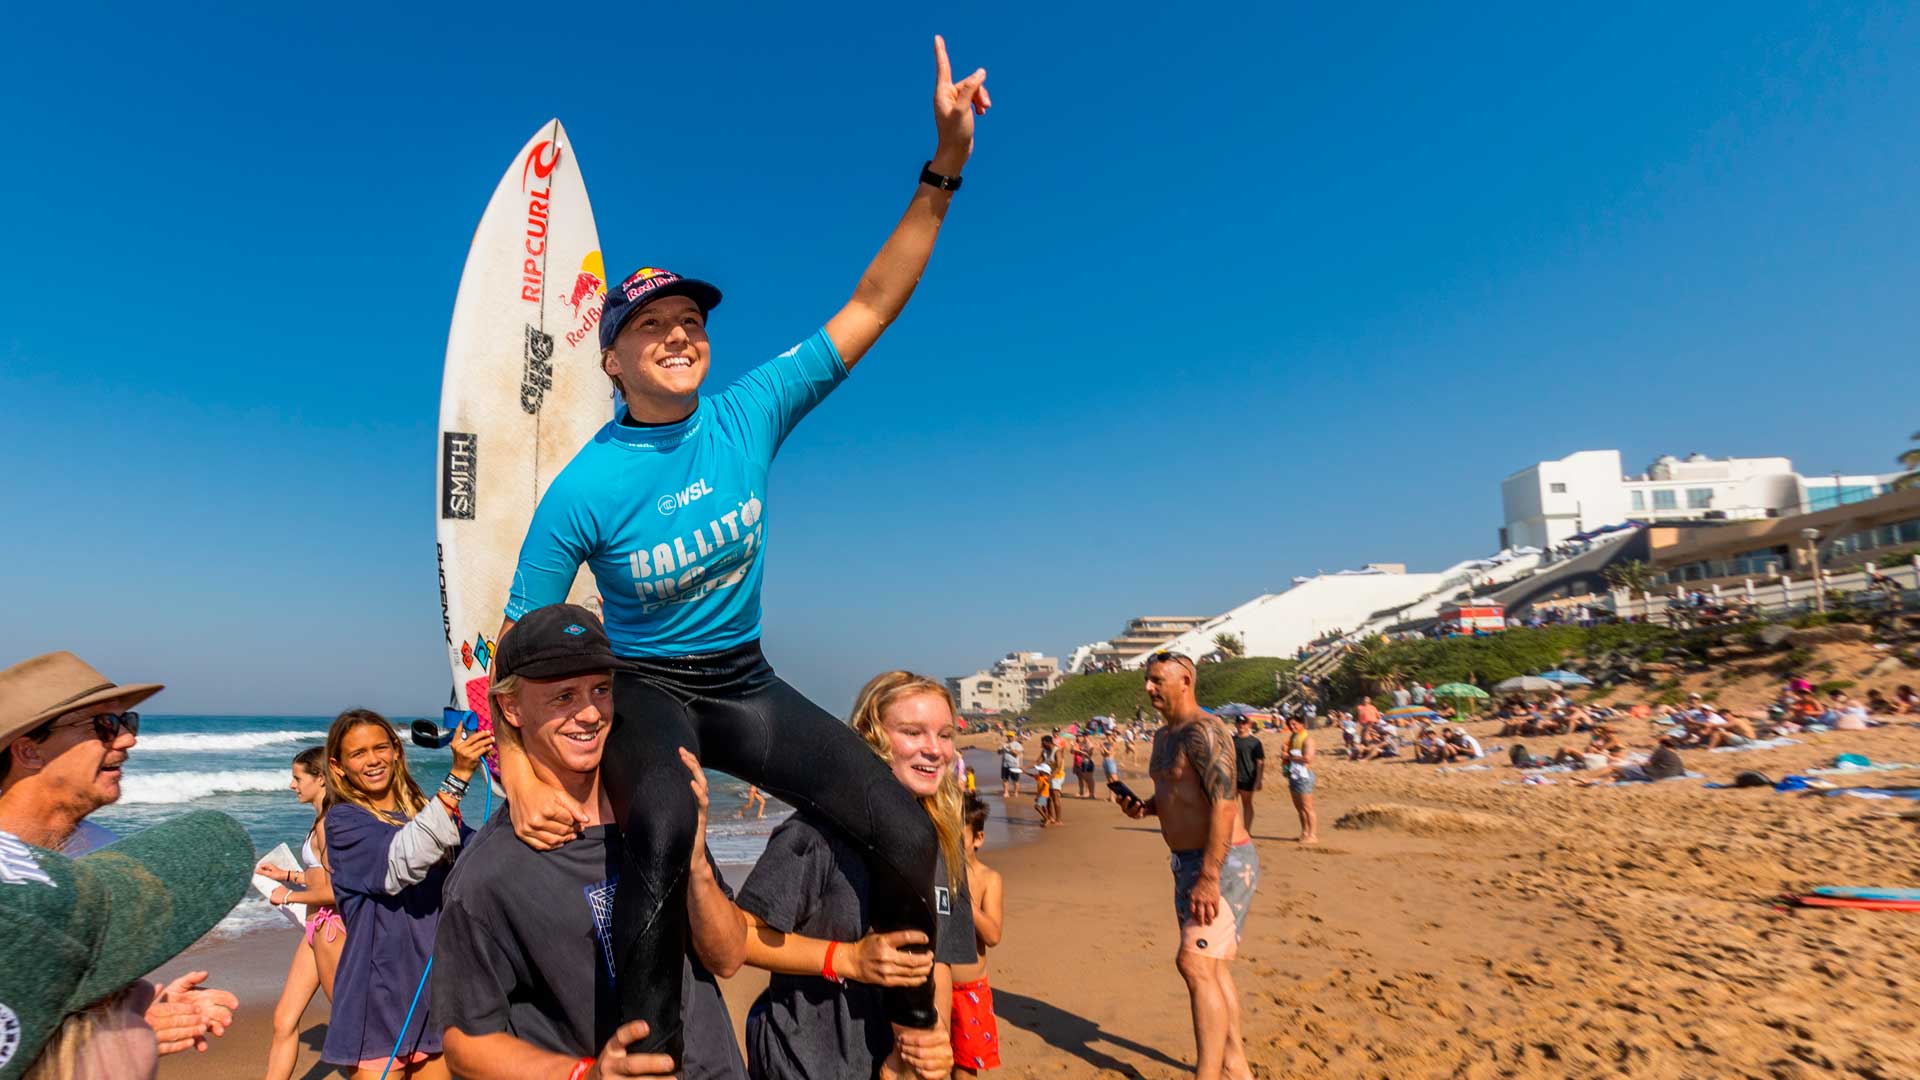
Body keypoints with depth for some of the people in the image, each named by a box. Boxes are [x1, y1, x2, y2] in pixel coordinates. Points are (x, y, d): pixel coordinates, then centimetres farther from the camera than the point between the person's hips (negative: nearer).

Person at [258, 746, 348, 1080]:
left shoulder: (326, 824, -18)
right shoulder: (325, 819, 11)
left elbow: (333, 891, -21)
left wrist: (288, 896, -7)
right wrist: (286, 875, 22)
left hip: (330, 926, -10)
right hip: (318, 928, 10)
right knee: (283, 1020, 12)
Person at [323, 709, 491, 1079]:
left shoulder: (427, 810, 8)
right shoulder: (343, 820, -4)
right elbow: (403, 863, -25)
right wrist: (458, 777, -34)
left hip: (438, 992, 4)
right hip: (378, 1002, -4)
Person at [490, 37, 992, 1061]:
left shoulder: (752, 412, -8)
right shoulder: (583, 490, -14)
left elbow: (869, 307, -9)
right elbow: (517, 646, -8)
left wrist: (943, 166, -17)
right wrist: (519, 776, -20)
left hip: (745, 679, 3)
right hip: (644, 686, -3)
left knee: (906, 833, -13)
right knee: (663, 822, -39)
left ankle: (915, 1035, 12)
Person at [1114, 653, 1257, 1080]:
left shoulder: (1204, 730, -18)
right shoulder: (1164, 736, 12)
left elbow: (1224, 805, -26)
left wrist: (1209, 878, -30)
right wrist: (1144, 807, 3)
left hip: (1222, 862, -10)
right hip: (1188, 860, 10)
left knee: (1195, 962, -17)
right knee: (1210, 965, 16)